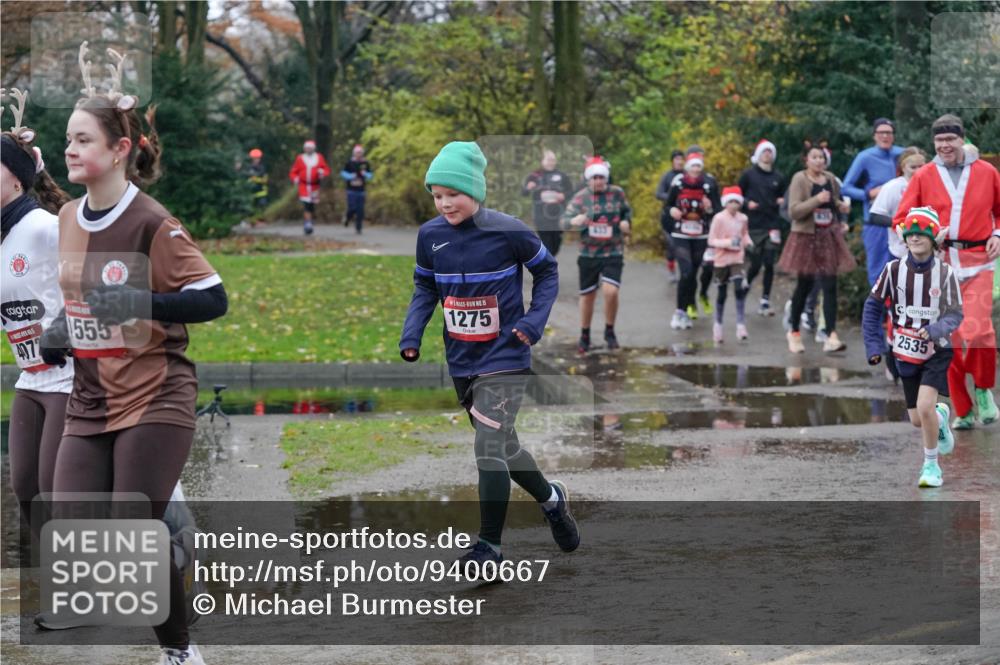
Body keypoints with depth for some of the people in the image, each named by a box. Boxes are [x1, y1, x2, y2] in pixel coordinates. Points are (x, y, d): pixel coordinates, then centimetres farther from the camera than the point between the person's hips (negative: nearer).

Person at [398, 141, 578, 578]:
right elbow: (425, 287, 10)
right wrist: (411, 333, -3)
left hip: (504, 358, -5)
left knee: (490, 449, -14)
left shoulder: (508, 232, -15)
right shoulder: (430, 235, -3)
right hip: (461, 362, 6)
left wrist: (534, 320, -11)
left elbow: (547, 271, 0)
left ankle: (489, 544, -5)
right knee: (502, 446, 17)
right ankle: (551, 498, 42)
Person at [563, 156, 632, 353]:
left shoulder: (617, 193, 0)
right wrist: (574, 221, -34)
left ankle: (609, 331, 5)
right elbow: (565, 219, -12)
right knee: (587, 296, 9)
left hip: (613, 253, -1)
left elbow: (627, 211, 19)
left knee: (611, 291, -18)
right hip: (588, 254, 1)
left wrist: (626, 222, -3)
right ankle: (584, 336, 27)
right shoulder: (580, 197, -4)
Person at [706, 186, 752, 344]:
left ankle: (741, 325, -14)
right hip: (722, 260, -2)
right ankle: (718, 326, 24)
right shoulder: (719, 218, -10)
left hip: (737, 260, 2)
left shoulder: (743, 218, 2)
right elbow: (711, 240, -9)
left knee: (740, 290, -15)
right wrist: (728, 243, -23)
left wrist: (748, 242, -2)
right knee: (721, 294, 7)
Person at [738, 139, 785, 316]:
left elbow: (783, 197, 20)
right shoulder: (748, 175, 1)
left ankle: (765, 302, 4)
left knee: (769, 264, -3)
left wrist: (782, 202, -2)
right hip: (754, 226, -2)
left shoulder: (778, 177, 8)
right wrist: (747, 203, -12)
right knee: (756, 264, -3)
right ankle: (745, 285, 29)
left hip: (772, 226, 2)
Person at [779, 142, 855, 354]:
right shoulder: (799, 179, -8)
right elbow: (794, 210, -17)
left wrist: (840, 205, 5)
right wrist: (817, 200, -26)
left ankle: (831, 336, -12)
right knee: (804, 286, 7)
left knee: (830, 286, -6)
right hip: (806, 237, -4)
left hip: (829, 237, 4)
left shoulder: (830, 179, 7)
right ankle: (794, 332, 25)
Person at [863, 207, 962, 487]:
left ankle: (931, 464, 0)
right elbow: (873, 307, 0)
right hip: (906, 353, 2)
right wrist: (874, 345, -5)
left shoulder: (945, 273, -11)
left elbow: (955, 315, -8)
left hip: (936, 351, -2)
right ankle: (941, 417, 47)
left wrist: (934, 330, -27)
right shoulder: (894, 269, -8)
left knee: (924, 407, -21)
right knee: (917, 420, 9)